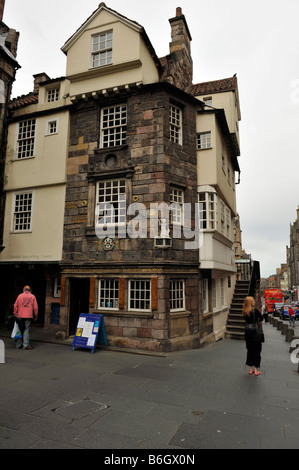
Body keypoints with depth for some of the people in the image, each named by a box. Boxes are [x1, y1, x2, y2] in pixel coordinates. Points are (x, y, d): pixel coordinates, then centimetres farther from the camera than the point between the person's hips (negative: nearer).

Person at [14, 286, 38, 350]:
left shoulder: (20, 295, 5)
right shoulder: (32, 296, 2)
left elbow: (15, 306, 4)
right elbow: (35, 307, 0)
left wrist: (15, 314, 12)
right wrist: (35, 316, 8)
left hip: (20, 316, 2)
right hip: (28, 316, -2)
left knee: (20, 330, 10)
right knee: (26, 330, 1)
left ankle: (18, 345, 15)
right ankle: (26, 345, 0)